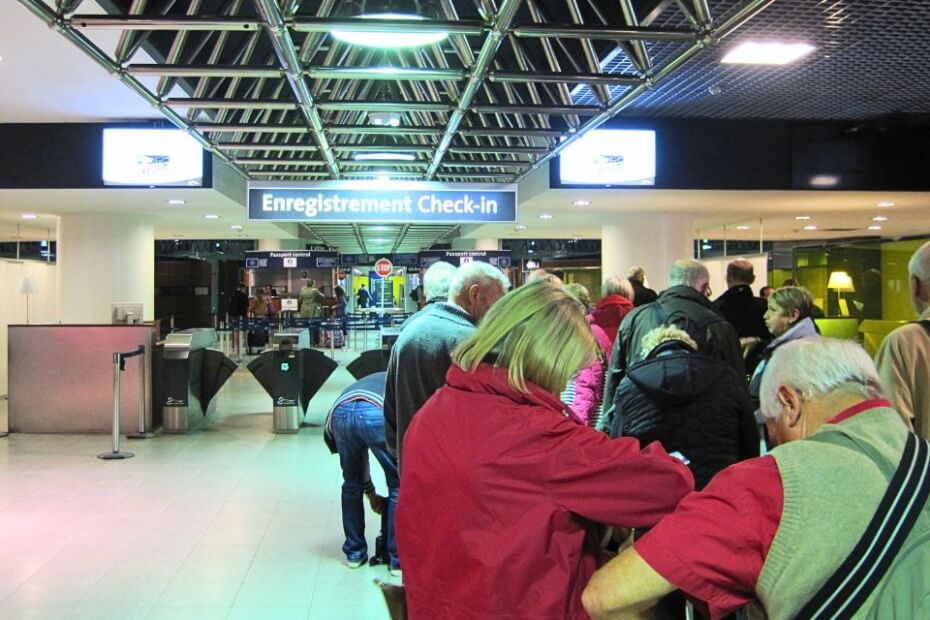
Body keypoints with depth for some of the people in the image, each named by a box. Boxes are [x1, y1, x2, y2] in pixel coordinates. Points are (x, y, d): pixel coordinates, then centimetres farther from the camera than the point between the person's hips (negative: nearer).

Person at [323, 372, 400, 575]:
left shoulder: (366, 382, 44)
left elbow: (359, 453, 44)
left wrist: (370, 492, 52)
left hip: (340, 411, 4)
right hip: (379, 413, -4)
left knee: (351, 485, 26)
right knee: (398, 486, 14)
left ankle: (354, 553, 35)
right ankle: (398, 559, 20)